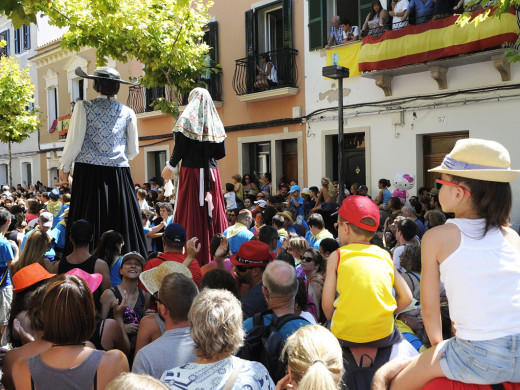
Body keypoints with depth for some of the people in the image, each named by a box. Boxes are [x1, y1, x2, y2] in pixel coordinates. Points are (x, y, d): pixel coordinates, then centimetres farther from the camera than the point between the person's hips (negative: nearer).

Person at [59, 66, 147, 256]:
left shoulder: (84, 107, -1)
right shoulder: (127, 112, 6)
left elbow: (74, 142, -3)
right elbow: (133, 150, 10)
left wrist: (64, 167, 12)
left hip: (89, 174, -2)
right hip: (119, 175, 2)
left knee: (88, 225, 3)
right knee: (121, 224, 7)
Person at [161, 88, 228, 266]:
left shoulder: (187, 118, -2)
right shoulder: (215, 121, 10)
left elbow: (180, 149, -8)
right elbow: (221, 152, 8)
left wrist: (171, 166, 6)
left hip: (192, 171, -4)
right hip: (212, 173, 4)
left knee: (192, 213, -2)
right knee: (213, 212, 7)